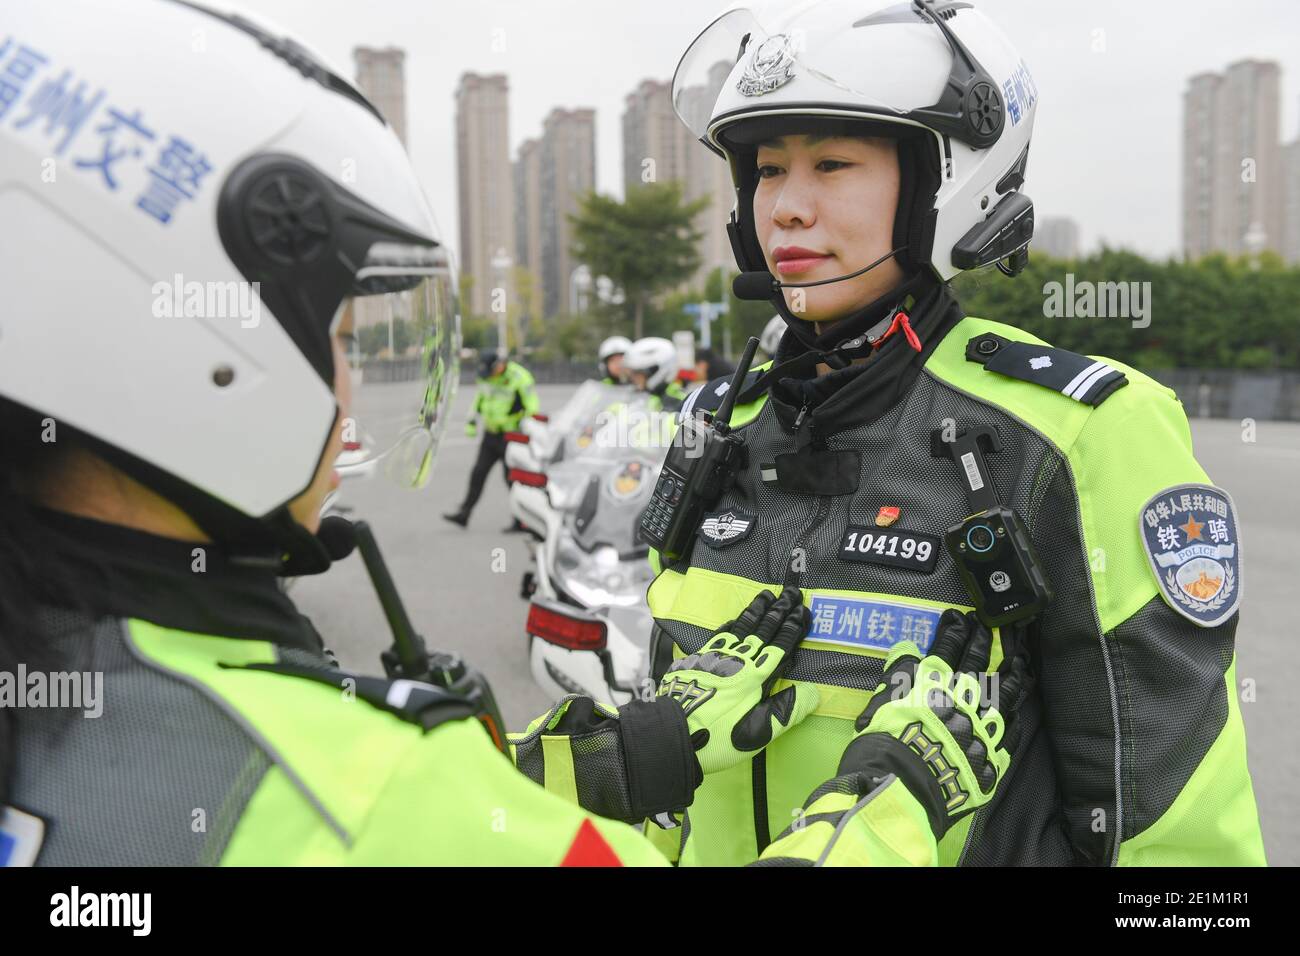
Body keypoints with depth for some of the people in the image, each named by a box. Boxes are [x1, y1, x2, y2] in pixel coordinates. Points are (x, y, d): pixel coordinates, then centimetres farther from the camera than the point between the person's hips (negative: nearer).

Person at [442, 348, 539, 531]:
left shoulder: (519, 378, -18)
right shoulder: (486, 376, 4)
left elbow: (532, 408, -17)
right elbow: (480, 398, 20)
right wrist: (471, 421, 18)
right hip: (491, 434, 7)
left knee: (512, 477, -4)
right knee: (478, 473, 5)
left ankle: (521, 521, 7)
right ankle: (463, 514, 11)